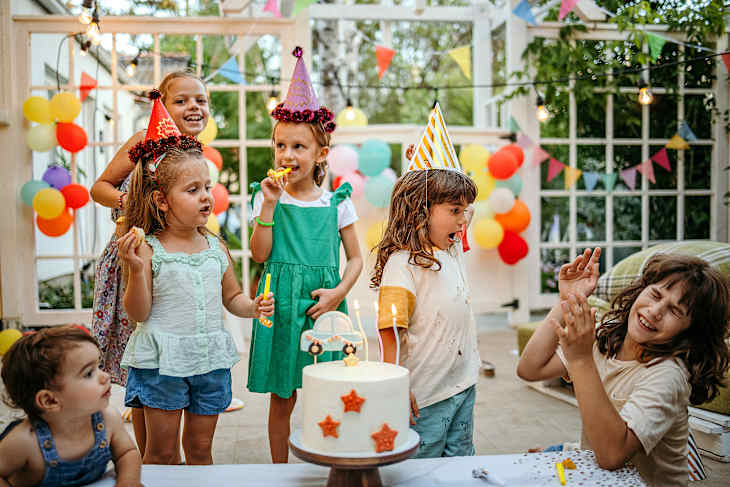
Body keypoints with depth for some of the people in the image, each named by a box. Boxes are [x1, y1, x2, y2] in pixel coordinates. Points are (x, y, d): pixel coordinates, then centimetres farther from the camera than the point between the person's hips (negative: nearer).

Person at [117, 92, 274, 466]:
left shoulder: (216, 248, 4)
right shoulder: (149, 250, -10)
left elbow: (231, 296, 14)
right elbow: (138, 313, -11)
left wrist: (253, 306, -7)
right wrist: (136, 269, -25)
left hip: (210, 358, 4)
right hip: (162, 361, -4)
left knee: (200, 447, 16)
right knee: (160, 451, 9)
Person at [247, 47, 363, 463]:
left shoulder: (337, 202, 3)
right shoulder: (268, 197, 2)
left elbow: (356, 258, 7)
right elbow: (260, 255, -6)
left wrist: (339, 291, -9)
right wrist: (269, 204, -12)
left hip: (323, 304, 0)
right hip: (281, 304, 0)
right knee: (282, 397, 9)